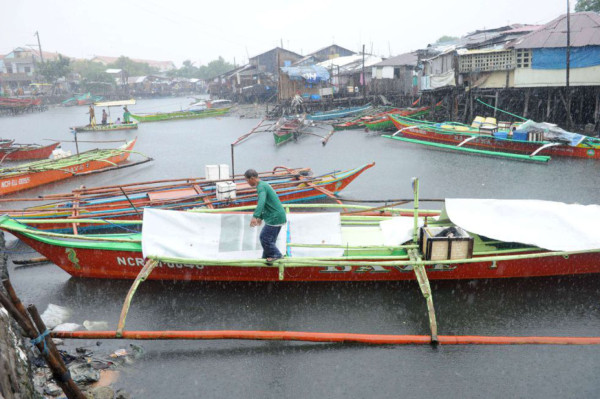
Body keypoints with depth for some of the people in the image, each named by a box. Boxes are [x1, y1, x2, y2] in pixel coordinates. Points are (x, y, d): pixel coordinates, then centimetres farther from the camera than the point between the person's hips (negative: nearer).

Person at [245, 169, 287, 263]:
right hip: (279, 217, 10)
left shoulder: (261, 187, -15)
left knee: (264, 238, -3)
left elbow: (261, 202, -34)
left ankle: (276, 255, 7)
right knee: (270, 239, 15)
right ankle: (266, 257, 22)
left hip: (274, 218, -10)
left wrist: (255, 216, -45)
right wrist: (261, 217, 36)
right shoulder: (265, 185, 18)